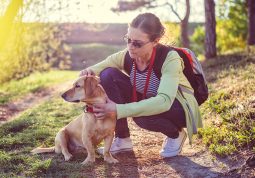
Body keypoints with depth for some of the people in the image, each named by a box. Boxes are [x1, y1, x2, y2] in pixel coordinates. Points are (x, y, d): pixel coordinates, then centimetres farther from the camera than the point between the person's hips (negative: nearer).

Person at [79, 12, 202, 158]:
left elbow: (163, 101, -44)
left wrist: (119, 110, -50)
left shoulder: (169, 58, -31)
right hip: (147, 101, 5)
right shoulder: (127, 56, -17)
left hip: (178, 107, -5)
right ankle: (123, 139, -7)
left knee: (142, 114, -39)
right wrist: (90, 71, -32)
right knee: (108, 75, -18)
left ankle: (176, 135, -3)